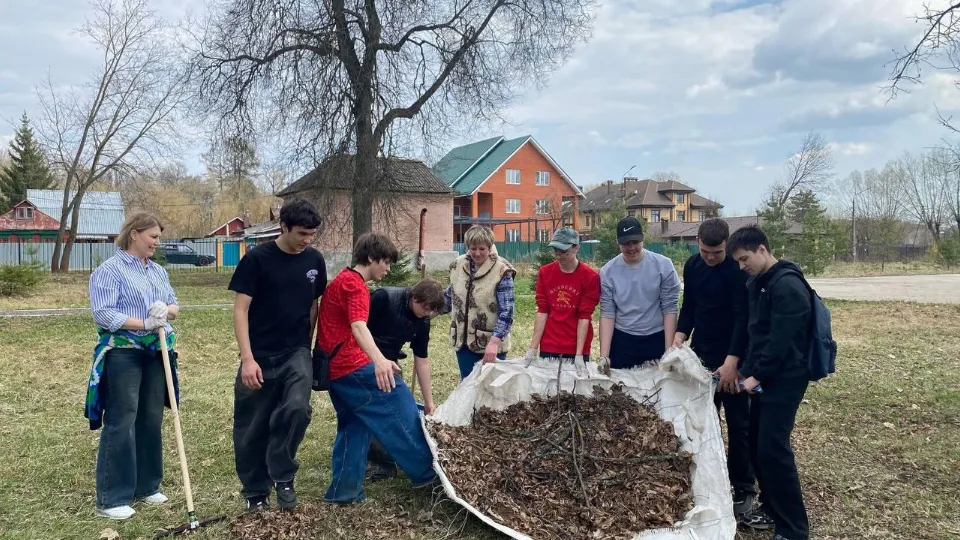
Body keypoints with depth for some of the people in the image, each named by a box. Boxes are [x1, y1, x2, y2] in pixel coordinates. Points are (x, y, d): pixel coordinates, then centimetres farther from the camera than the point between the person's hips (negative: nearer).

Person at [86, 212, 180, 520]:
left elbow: (174, 305, 13)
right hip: (123, 354, -7)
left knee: (151, 420, 12)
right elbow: (103, 313, -16)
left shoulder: (158, 271, 15)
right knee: (121, 423, -5)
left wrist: (166, 311, -10)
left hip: (156, 353, 7)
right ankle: (111, 498, 3)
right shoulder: (109, 270, -7)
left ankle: (146, 486, 24)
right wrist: (144, 323, -21)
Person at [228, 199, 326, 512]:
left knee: (297, 408, -20)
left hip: (297, 353, 2)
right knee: (252, 427, 6)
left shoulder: (314, 260, 2)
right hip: (259, 357, -2)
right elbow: (240, 310, -10)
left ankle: (282, 477, 1)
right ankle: (255, 492, 26)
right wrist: (247, 358, -17)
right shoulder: (257, 259, -10)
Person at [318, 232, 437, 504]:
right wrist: (380, 360, -47)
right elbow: (358, 327, -32)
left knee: (354, 425, 15)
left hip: (334, 368, 10)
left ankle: (343, 490, 16)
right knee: (402, 412, 0)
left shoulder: (341, 280, 17)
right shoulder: (355, 284, -15)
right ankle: (426, 470, 10)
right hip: (354, 366, -10)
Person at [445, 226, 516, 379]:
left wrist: (494, 341, -26)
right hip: (464, 341, 5)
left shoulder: (501, 272, -14)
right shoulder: (458, 266, 2)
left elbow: (506, 312, -18)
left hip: (491, 343, -4)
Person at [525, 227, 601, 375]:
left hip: (577, 348, -2)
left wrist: (579, 354, -16)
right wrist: (533, 348, -5)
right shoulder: (545, 272, 1)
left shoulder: (590, 276, -8)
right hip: (548, 347, 2)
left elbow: (584, 316, -10)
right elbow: (542, 311, 1)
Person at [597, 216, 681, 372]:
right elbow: (607, 313, -4)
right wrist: (604, 355, -10)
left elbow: (670, 309, -7)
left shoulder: (663, 265, -8)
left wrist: (669, 349, -11)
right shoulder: (608, 271, -5)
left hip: (657, 339, -1)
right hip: (621, 340, 1)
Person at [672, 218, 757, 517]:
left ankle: (743, 488, 14)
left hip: (733, 358, -6)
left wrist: (732, 361, -26)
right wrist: (680, 337, -7)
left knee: (738, 424, 2)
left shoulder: (738, 270, -17)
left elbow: (743, 318, -20)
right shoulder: (692, 266, 2)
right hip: (701, 354, 6)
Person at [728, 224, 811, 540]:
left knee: (773, 448, -10)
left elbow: (781, 339, -21)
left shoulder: (788, 285, -18)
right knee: (757, 443, 12)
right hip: (764, 376, 9)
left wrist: (757, 375, -15)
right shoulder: (756, 283, 11)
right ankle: (771, 508, 27)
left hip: (785, 379, -9)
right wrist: (747, 370, 10)